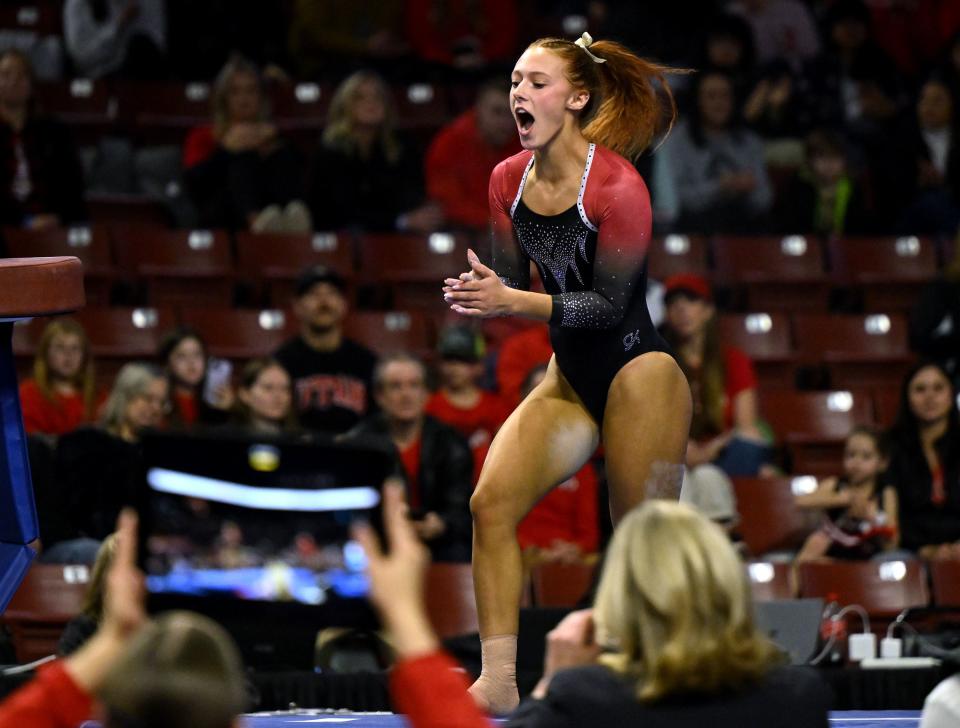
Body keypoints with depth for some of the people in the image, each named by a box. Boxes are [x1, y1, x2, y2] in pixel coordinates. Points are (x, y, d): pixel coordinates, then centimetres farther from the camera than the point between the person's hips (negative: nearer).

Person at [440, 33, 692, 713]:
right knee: (491, 503, -7)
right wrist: (481, 294, -13)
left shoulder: (617, 187, -19)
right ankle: (499, 682, -5)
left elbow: (611, 305, -18)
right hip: (571, 377, 7)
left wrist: (513, 302, -26)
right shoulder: (509, 180, 2)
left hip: (639, 373, -7)